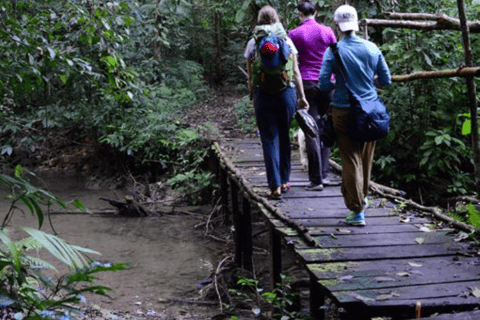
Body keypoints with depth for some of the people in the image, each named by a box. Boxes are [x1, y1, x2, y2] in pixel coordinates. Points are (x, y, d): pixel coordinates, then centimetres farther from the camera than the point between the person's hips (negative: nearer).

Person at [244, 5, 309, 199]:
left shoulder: (253, 43, 1)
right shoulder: (287, 41, 5)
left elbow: (251, 76, 2)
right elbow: (295, 71, 3)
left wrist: (253, 96, 15)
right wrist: (302, 96, 6)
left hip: (263, 94, -2)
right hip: (287, 93, 2)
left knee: (270, 139, 1)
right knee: (284, 136, 15)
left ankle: (275, 186, -3)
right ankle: (284, 181, 23)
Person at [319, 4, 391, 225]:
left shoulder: (333, 51, -9)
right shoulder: (372, 48, -1)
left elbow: (324, 84, -12)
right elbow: (386, 80, 3)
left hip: (344, 112, -3)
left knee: (350, 160, 2)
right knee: (366, 158, 18)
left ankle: (358, 210, 0)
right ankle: (362, 198, 36)